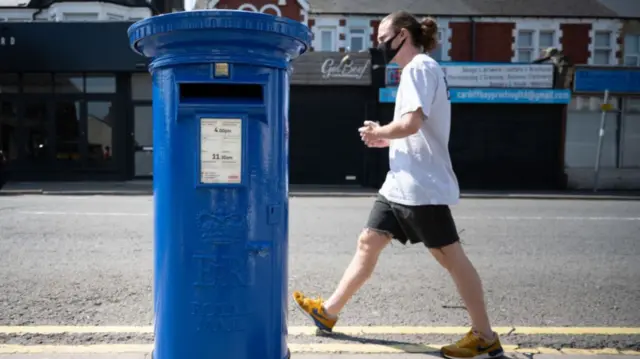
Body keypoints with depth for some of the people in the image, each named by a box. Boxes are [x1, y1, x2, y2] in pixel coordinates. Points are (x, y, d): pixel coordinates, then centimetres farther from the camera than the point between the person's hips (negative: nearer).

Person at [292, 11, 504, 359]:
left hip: (421, 185, -10)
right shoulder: (420, 70, 21)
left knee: (450, 256, -2)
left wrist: (378, 132, -6)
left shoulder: (420, 67, -10)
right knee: (368, 242, 11)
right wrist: (384, 140, 10)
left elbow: (411, 123, -24)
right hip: (400, 183, 10)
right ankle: (328, 311, 21)